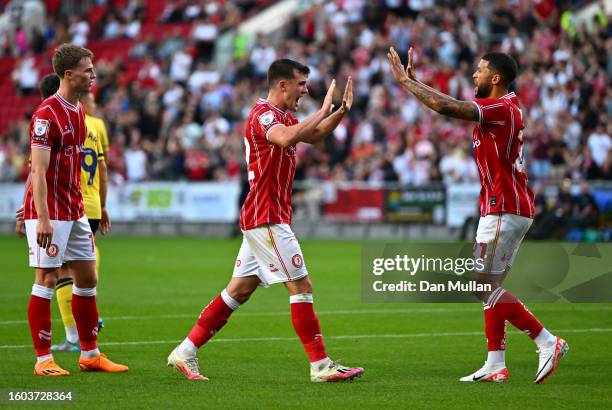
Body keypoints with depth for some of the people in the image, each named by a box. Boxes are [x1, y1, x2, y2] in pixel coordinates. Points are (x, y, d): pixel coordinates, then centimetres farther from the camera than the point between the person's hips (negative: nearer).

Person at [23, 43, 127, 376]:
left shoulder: (78, 112, 12)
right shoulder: (47, 115, -16)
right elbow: (38, 170, -20)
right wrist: (42, 217, -25)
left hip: (74, 211, 9)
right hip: (49, 212, -9)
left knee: (87, 278, 10)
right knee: (47, 280, -5)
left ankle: (90, 355, 18)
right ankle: (43, 360, 0)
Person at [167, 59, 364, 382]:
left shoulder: (281, 116, 17)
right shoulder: (264, 113, -14)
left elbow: (314, 136, 30)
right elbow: (285, 138, -35)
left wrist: (341, 111, 14)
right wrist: (323, 111, -27)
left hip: (261, 219, 10)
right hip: (267, 218, -10)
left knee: (239, 291, 10)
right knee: (301, 286, -8)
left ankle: (185, 352, 13)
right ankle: (321, 365, -6)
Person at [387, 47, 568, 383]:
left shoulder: (502, 109, -16)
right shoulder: (502, 107, 14)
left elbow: (445, 107, -23)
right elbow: (450, 105, 24)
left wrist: (405, 81, -13)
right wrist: (413, 81, 21)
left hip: (504, 210, -10)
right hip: (507, 208, 10)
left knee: (483, 285, -10)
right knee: (490, 286, 10)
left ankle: (546, 341, -10)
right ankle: (495, 365, 9)